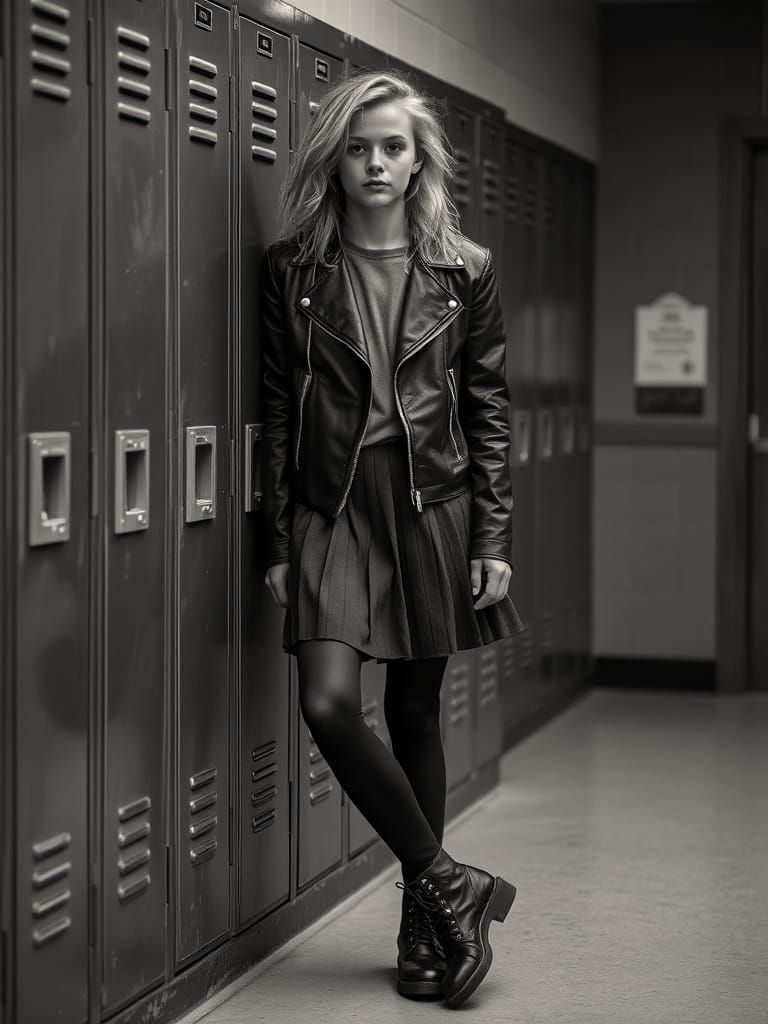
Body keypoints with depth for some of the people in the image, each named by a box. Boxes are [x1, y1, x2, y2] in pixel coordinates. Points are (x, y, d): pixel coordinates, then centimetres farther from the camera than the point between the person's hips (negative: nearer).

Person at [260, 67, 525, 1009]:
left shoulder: (462, 271, 2)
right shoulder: (291, 269, 2)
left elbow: (488, 410, 3)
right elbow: (276, 410, 3)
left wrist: (493, 541, -2)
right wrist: (278, 542, -1)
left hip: (431, 506, 0)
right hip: (333, 507, 0)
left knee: (415, 711, 6)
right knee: (329, 702, -15)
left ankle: (424, 928, 20)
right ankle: (451, 888, 1)